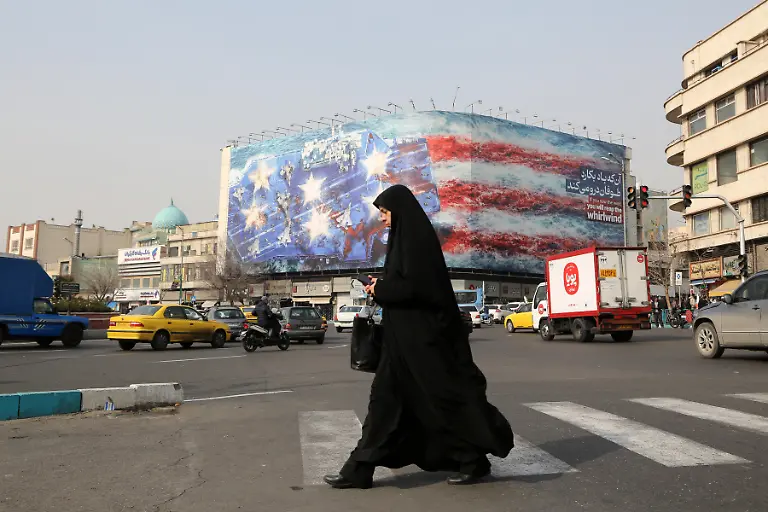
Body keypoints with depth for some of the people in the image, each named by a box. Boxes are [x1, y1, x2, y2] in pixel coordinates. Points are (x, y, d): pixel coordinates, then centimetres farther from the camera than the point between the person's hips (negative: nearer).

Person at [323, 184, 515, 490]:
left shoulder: (418, 238, -15)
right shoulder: (406, 238, 15)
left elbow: (415, 286, -22)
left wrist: (381, 289, -9)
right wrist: (381, 287, 8)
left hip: (422, 333, -10)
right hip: (404, 335, 10)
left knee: (442, 392, 2)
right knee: (387, 395, 10)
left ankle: (475, 459, 18)